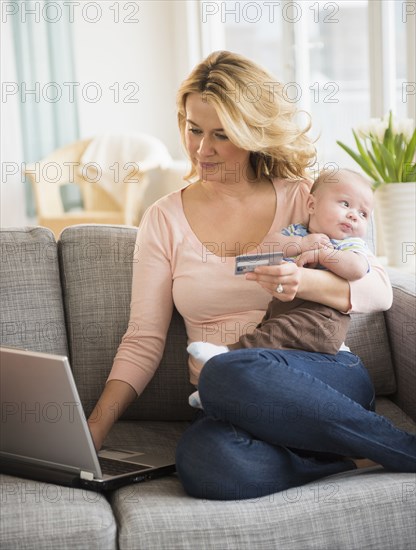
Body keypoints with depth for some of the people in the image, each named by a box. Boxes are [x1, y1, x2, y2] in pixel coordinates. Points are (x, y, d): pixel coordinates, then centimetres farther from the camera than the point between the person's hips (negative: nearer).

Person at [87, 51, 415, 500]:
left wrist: (304, 282, -18)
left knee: (228, 376, -37)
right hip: (230, 407, 2)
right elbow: (143, 341, 6)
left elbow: (379, 291, 3)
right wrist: (94, 429, -7)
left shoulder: (301, 198, 8)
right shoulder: (165, 219, 10)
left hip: (326, 379, -1)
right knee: (205, 465, -36)